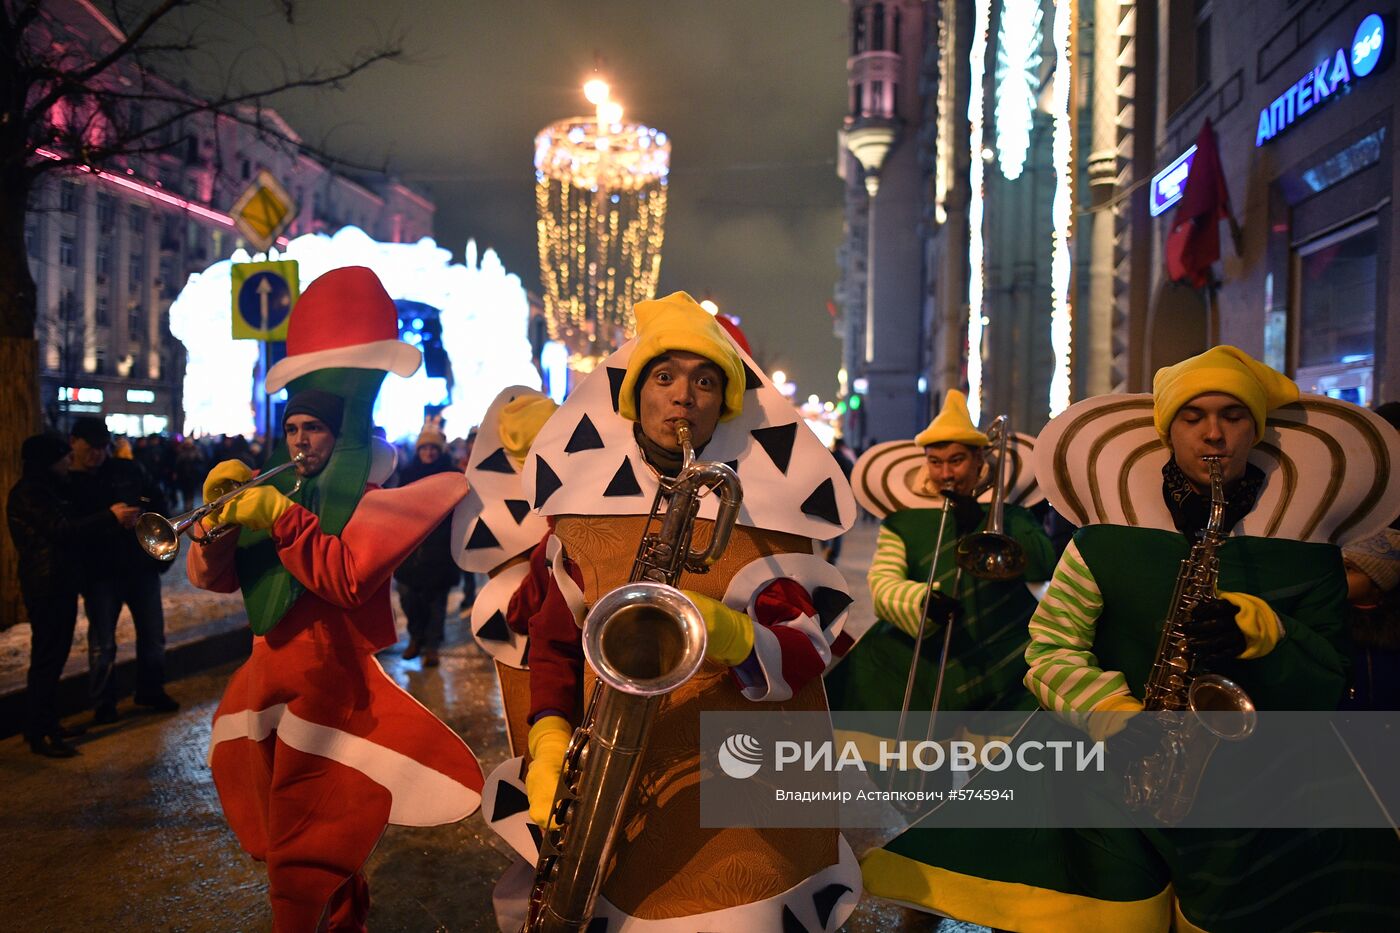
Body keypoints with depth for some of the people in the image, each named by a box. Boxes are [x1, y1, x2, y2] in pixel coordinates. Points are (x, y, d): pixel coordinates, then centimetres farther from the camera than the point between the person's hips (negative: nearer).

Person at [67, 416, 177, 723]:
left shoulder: (128, 470, 4)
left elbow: (158, 500, 10)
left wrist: (144, 515, -11)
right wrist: (107, 520, -23)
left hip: (142, 563, 3)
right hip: (100, 571, -3)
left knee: (153, 632, 12)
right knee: (102, 643, 5)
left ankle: (150, 690, 29)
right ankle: (103, 704, 20)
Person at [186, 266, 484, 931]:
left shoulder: (370, 495, -7)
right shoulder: (276, 489, 12)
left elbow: (347, 581, -23)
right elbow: (212, 576, 6)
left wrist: (281, 516, -23)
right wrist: (220, 509, -10)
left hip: (328, 682, -7)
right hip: (268, 676, 8)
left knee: (306, 874, -4)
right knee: (279, 842, 22)